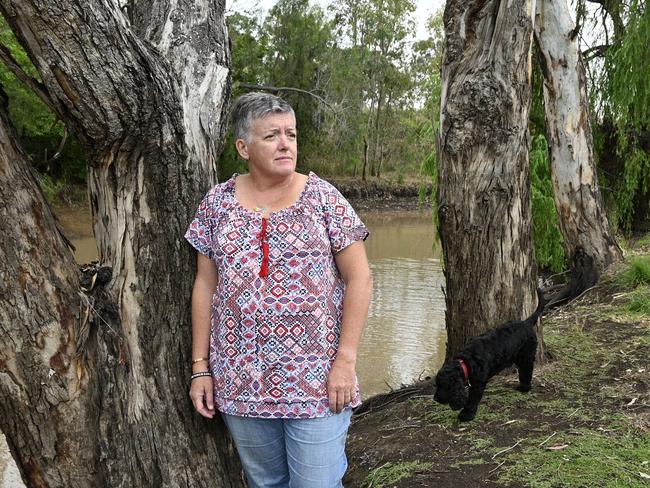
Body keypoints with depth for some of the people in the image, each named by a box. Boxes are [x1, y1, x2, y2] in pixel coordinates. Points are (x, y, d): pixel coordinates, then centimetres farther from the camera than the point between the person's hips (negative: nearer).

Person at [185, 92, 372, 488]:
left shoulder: (323, 197, -4)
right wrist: (200, 366, 3)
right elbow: (205, 285, 5)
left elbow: (359, 278, -5)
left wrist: (346, 360, -11)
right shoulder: (218, 202, 3)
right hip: (241, 384, 3)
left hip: (316, 382, -2)